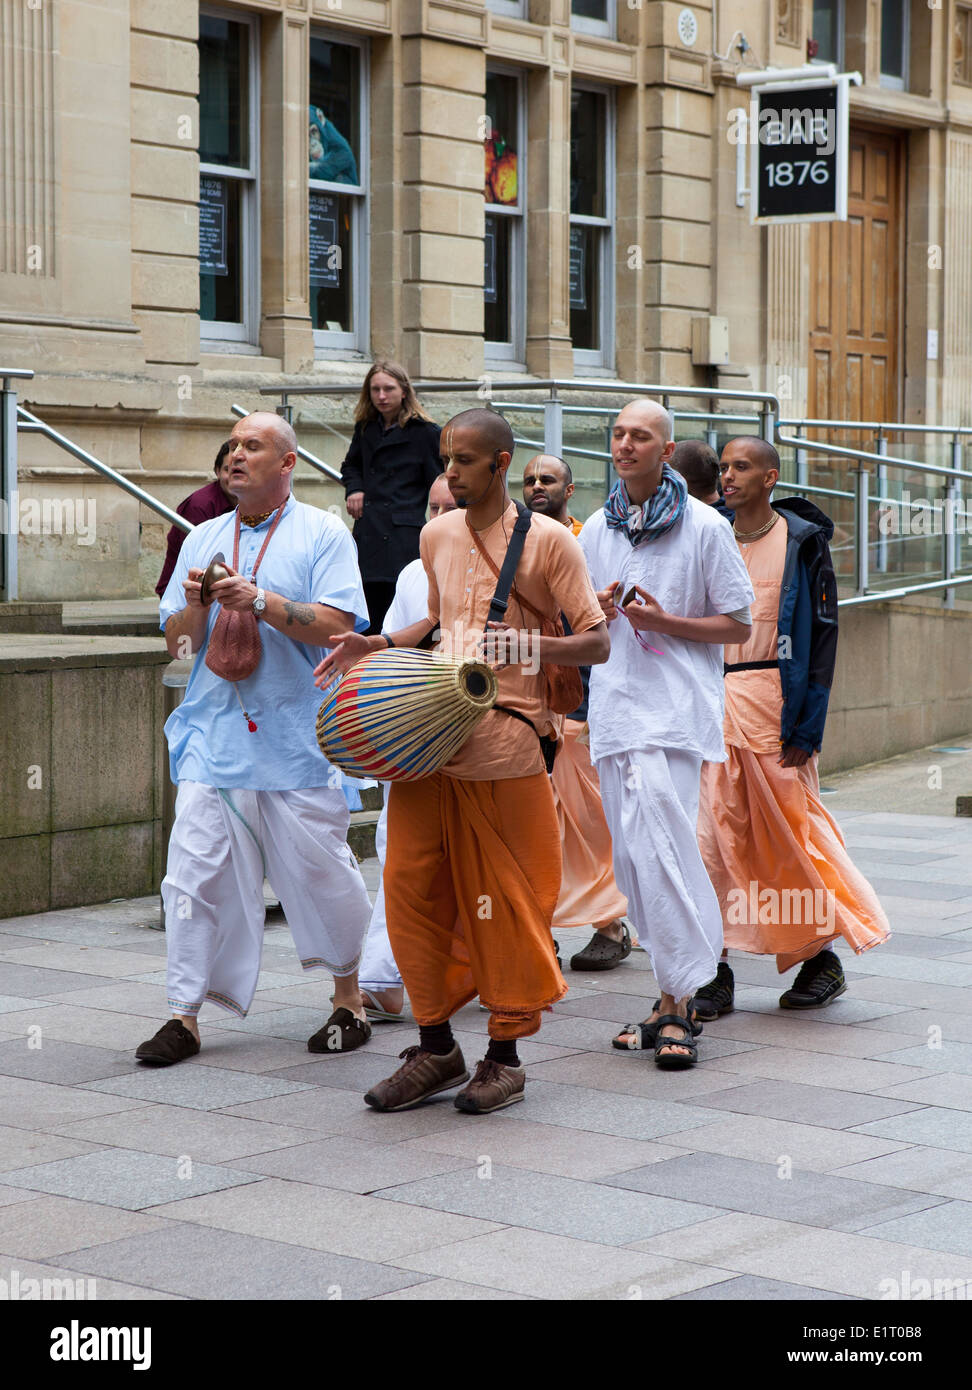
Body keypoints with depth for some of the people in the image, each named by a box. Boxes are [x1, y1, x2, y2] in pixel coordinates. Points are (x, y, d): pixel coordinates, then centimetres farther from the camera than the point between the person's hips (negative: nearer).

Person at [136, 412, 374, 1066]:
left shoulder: (322, 534, 2)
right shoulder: (204, 540, 15)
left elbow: (340, 627, -10)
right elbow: (177, 643, 14)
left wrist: (262, 602, -17)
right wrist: (195, 603, -6)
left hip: (298, 737, -3)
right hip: (215, 736, 4)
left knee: (321, 870, 2)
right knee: (196, 869, -3)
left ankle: (349, 999, 20)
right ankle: (185, 1016, 3)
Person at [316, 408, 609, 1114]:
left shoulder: (547, 540, -3)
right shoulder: (437, 535, 14)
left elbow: (597, 642, -4)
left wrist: (530, 646, -22)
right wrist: (377, 645, 15)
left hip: (506, 744, -5)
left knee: (506, 901, 0)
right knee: (413, 890, 3)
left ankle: (505, 1056, 14)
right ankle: (437, 1049, 17)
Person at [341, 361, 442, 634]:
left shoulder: (425, 433, 0)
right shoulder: (365, 429, 16)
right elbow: (351, 466, 34)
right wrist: (354, 489, 13)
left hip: (405, 539, -5)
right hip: (369, 537, 5)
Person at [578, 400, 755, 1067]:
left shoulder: (705, 527, -1)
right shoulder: (596, 530, 15)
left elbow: (738, 624, 1)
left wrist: (663, 621, -13)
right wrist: (599, 611, -1)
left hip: (676, 708, -6)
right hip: (614, 706, 6)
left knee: (658, 847, -17)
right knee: (634, 856, 6)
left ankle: (678, 1001, -11)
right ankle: (675, 996, 15)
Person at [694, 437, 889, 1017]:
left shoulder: (802, 541, 0)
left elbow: (822, 636, -3)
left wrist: (806, 728, -10)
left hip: (774, 699, -4)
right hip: (713, 701, 4)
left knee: (791, 833, 2)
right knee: (713, 837, -3)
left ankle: (822, 954, 19)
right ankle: (714, 971, -1)